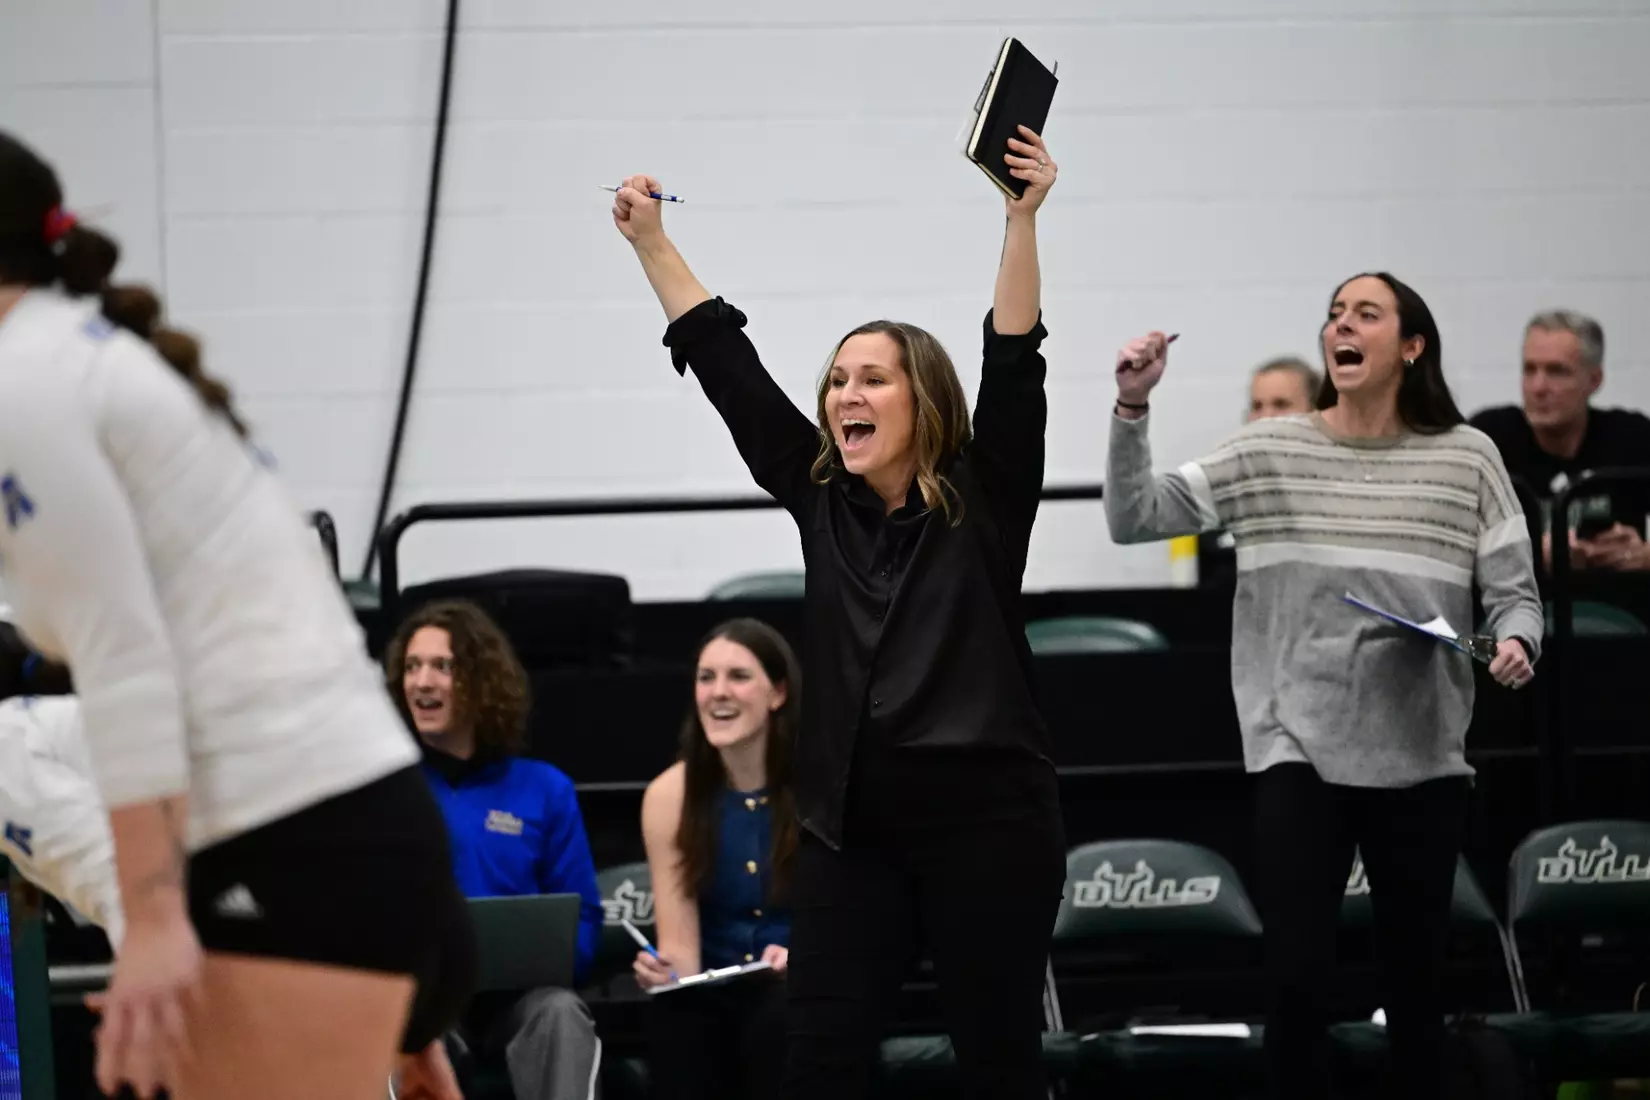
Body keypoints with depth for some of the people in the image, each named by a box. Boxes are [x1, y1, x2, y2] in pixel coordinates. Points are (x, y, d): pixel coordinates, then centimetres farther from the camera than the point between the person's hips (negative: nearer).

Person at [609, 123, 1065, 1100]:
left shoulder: (984, 501, -1)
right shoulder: (820, 500, 10)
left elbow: (1014, 363, -11)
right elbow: (728, 368, 10)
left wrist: (1024, 217, -21)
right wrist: (651, 243, 10)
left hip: (986, 814, -4)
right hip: (851, 822, 4)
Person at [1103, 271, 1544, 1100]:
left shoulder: (1467, 459, 1)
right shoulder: (1267, 454, 2)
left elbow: (1515, 593, 3)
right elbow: (1134, 519, -1)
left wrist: (1515, 644, -19)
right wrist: (1133, 408, -14)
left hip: (1421, 758, 1)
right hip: (1299, 751, -1)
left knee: (1414, 977, 10)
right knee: (1295, 975, -8)